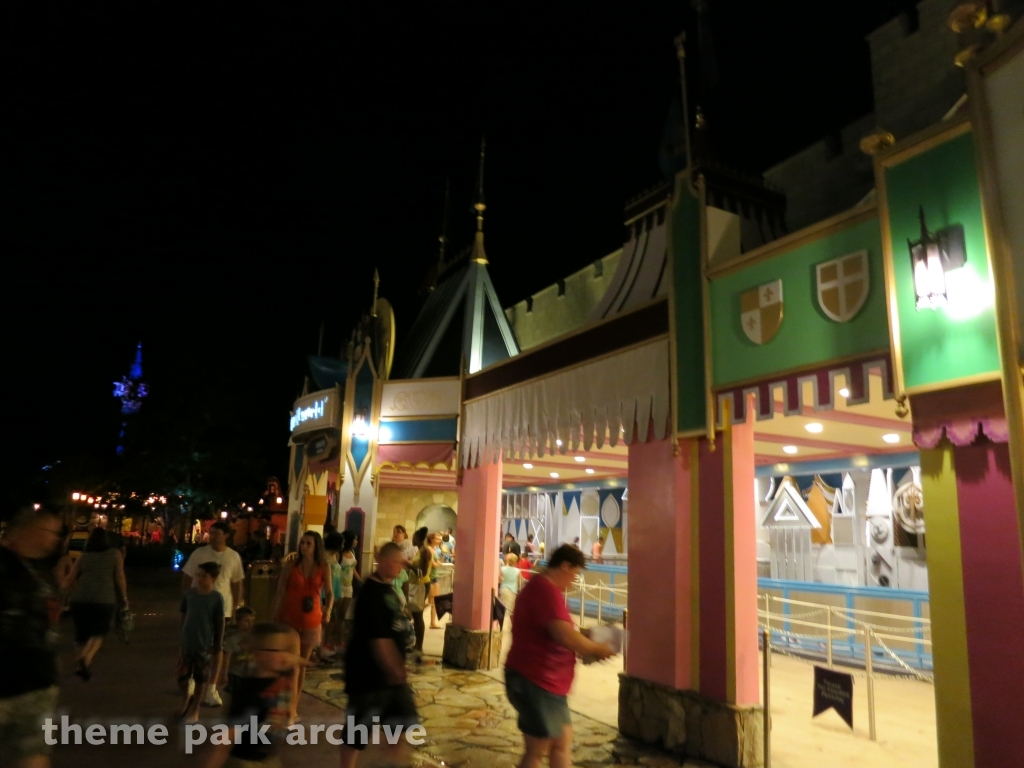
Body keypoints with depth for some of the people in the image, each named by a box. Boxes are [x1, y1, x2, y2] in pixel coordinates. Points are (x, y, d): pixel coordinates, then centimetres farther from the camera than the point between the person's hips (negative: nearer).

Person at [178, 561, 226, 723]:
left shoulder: (217, 598, -12)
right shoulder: (189, 594, -4)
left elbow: (220, 623, -6)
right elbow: (183, 616, 8)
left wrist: (219, 645, -3)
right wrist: (182, 636, 11)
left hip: (205, 645, -3)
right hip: (187, 643, 3)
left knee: (201, 679, 9)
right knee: (182, 676, 11)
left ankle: (194, 709, 27)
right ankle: (186, 697, 40)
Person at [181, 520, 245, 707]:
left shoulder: (234, 557, -4)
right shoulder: (199, 553, -7)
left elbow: (237, 583, 3)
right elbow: (187, 577, -1)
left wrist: (236, 606, 1)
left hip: (222, 608, 0)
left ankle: (212, 689, 17)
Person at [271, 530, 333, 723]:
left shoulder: (324, 567, -3)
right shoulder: (291, 565, -6)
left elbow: (329, 593, 1)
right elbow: (280, 593, -3)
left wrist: (328, 610, -17)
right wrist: (274, 617, -7)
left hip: (311, 620, 2)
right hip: (289, 618, -2)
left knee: (302, 664, 13)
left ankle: (294, 707, 25)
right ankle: (291, 709, -1)